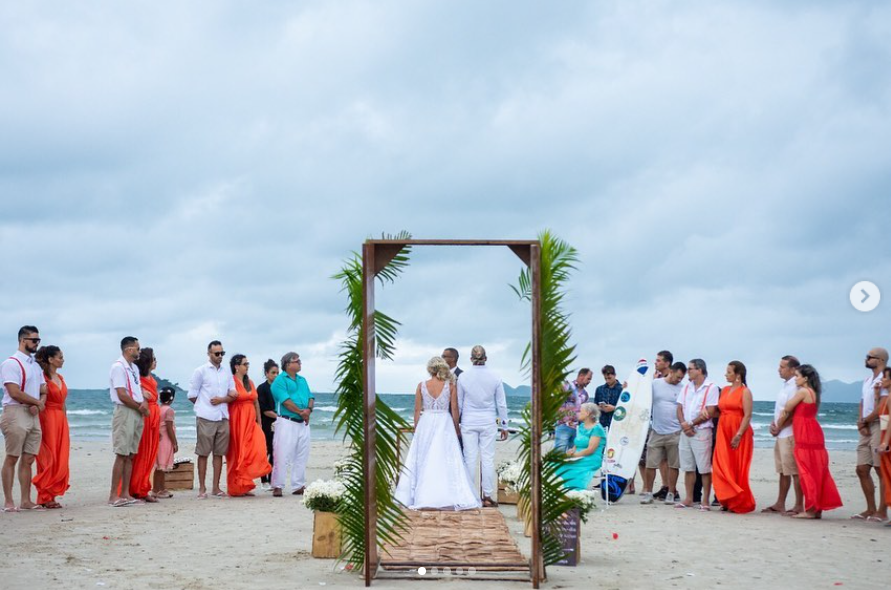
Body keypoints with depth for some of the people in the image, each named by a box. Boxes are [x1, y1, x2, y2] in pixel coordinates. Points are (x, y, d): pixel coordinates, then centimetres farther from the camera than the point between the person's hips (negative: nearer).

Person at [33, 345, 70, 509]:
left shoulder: (60, 378, 16)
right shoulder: (42, 377, -9)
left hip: (61, 421, 8)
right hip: (47, 420, -8)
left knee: (60, 461, 6)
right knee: (49, 460, -5)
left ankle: (51, 495, 10)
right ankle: (45, 497, 0)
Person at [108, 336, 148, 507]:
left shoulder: (134, 368, 17)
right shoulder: (118, 367, -11)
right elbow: (122, 395, -17)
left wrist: (144, 402, -3)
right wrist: (140, 408, -7)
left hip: (137, 414, 9)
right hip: (125, 412, -9)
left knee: (130, 455, 8)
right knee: (122, 454, -10)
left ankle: (125, 494, 11)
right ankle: (114, 496, -10)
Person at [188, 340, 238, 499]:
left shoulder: (227, 373, 13)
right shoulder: (201, 371, 0)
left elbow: (233, 395, 9)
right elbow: (192, 395, 1)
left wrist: (221, 400, -8)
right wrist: (204, 405, 3)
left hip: (223, 417, 4)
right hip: (206, 418, -4)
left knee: (219, 453, 6)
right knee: (203, 453, 0)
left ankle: (216, 488, 11)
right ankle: (202, 488, 3)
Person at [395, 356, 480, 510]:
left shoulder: (421, 385, -2)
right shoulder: (451, 385, -3)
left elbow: (417, 410, 1)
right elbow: (454, 409, -1)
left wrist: (416, 429, 11)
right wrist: (456, 428, 10)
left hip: (425, 424, 1)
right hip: (444, 424, -1)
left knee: (424, 461, 6)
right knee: (446, 460, 1)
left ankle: (422, 497, 6)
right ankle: (449, 497, -2)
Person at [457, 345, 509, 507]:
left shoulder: (463, 377, -4)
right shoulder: (495, 377, -4)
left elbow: (458, 403, 2)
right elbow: (501, 404, 0)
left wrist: (457, 423, 14)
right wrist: (504, 426, 9)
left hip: (468, 422, 0)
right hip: (488, 422, 0)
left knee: (470, 459, 4)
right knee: (488, 459, 3)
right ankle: (488, 497, 5)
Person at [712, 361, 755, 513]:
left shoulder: (745, 392, -5)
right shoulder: (724, 390, 15)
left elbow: (747, 415, -12)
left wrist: (738, 435, -19)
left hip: (739, 434, -6)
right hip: (724, 432, 6)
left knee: (738, 470, -2)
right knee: (722, 468, -1)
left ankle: (740, 504, 7)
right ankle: (729, 501, 6)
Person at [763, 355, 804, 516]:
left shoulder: (794, 387, -15)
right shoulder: (785, 386, 16)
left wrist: (778, 428, -11)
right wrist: (773, 424, 6)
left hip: (790, 434, -10)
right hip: (781, 435, 10)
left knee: (794, 471, -6)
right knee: (783, 471, 15)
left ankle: (798, 506, -2)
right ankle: (780, 504, 23)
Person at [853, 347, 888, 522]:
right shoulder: (867, 380, 19)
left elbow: (882, 407, -17)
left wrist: (864, 421, -5)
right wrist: (861, 423, 1)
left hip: (879, 427, -9)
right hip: (866, 429, 9)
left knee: (882, 470, -6)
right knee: (862, 470, 8)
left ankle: (882, 512, -4)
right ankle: (871, 509, 17)